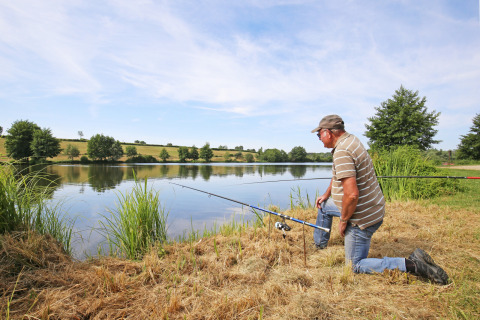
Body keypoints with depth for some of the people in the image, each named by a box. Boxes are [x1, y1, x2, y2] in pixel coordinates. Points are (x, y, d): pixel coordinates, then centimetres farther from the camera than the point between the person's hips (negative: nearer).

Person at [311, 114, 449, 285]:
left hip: (362, 217, -10)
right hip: (371, 207, 10)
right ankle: (319, 245, 42)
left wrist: (343, 221, -17)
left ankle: (411, 265, -1)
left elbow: (352, 194, -33)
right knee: (323, 206, 27)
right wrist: (326, 194, 26)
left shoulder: (342, 152, -27)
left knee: (357, 266, 5)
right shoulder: (351, 139, 3)